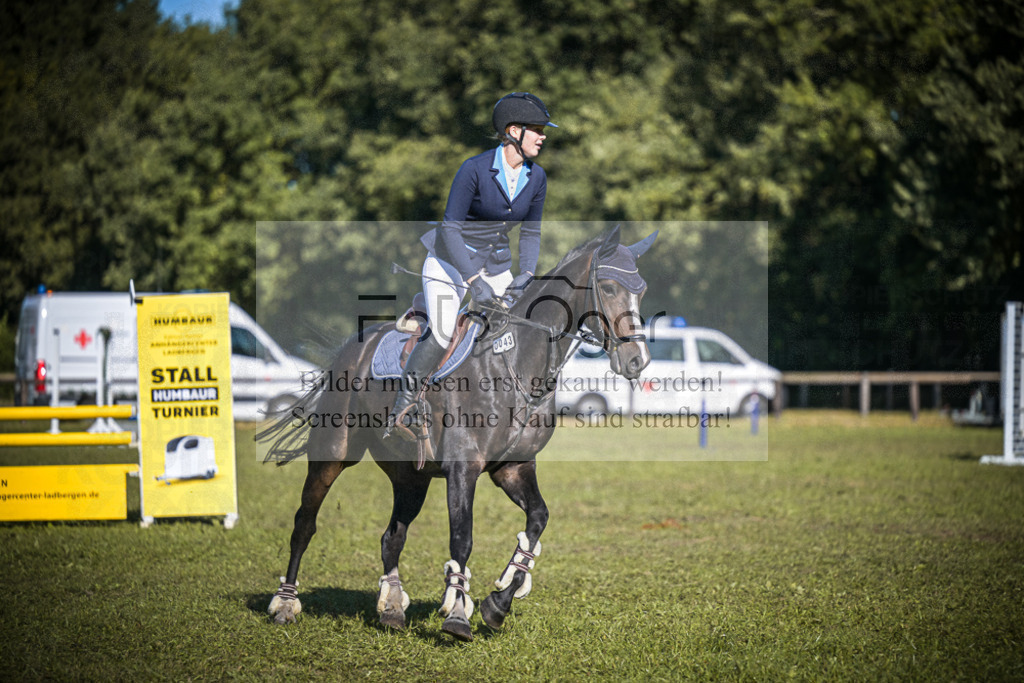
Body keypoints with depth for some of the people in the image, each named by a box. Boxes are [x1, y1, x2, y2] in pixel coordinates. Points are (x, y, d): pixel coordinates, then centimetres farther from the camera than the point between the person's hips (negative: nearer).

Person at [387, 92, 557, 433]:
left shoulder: (536, 178, -3)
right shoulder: (474, 169, -21)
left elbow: (531, 232, 8)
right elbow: (450, 228, -21)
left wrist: (526, 274, -8)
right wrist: (473, 280, -27)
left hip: (496, 265, 6)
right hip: (451, 261, -6)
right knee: (441, 335, -21)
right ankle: (403, 405, -5)